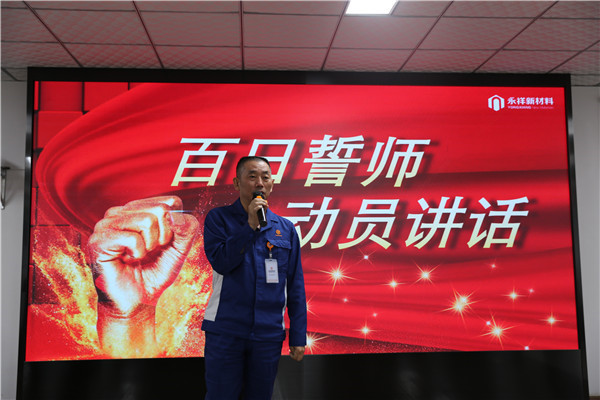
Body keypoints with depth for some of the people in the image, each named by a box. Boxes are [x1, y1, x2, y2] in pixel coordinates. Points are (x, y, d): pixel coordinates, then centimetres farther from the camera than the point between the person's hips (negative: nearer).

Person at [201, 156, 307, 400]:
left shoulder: (285, 229, 6)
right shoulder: (219, 218, 0)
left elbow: (296, 286, 6)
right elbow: (221, 262, -14)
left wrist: (298, 336, 3)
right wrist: (251, 225, -18)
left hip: (269, 334, 3)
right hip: (226, 331, -2)